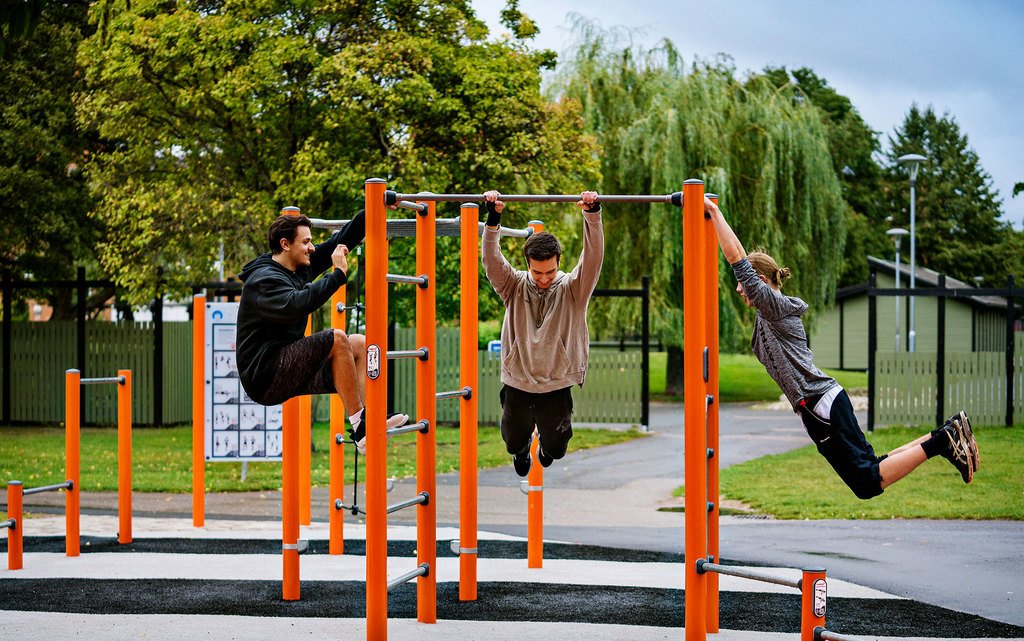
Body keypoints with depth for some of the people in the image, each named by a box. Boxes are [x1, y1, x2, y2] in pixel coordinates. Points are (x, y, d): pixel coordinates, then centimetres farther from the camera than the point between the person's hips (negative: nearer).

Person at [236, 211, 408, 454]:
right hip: (264, 377, -10)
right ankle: (360, 427, -22)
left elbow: (340, 241, 16)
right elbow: (296, 305, -36)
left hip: (288, 372, 10)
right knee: (336, 339, -25)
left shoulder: (301, 268, 11)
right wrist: (337, 274, -30)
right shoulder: (264, 281, -16)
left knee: (359, 344, 4)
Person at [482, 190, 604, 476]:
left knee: (556, 449, 13)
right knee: (513, 443, 15)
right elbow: (492, 260, -17)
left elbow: (593, 259, -20)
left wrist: (593, 216, -34)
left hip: (557, 385, 0)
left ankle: (546, 443, 51)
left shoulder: (571, 289, -7)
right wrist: (493, 218, -30)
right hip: (517, 384, 1)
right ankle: (523, 446, 53)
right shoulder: (515, 286, -5)